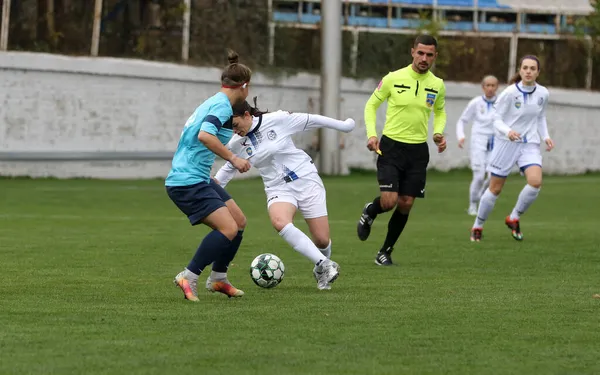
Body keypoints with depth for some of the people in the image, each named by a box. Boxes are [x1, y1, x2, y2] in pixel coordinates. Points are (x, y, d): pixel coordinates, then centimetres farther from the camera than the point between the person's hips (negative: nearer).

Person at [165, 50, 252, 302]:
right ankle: (189, 277, -13)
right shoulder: (222, 105, -14)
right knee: (228, 228, -20)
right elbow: (205, 135, -30)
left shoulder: (213, 103, 16)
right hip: (188, 182, -11)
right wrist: (233, 159, -25)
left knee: (239, 221, 14)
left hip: (199, 180, 11)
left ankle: (218, 278, 24)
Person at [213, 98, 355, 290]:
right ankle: (324, 264, -27)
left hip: (306, 180, -2)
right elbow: (230, 167, 17)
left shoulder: (277, 120, -14)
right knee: (279, 222, -33)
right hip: (278, 189, 2)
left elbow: (311, 121, -3)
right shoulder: (236, 144, -3)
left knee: (322, 240, -3)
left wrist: (343, 125, 6)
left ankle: (321, 271, 34)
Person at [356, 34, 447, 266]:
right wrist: (371, 134, -9)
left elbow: (440, 112, 21)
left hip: (418, 151, 3)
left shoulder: (437, 85, 3)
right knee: (389, 201, -14)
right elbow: (371, 105, 4)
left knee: (406, 204, 2)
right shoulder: (393, 79, -7)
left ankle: (385, 252, 19)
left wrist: (438, 133, 2)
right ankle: (369, 212, 23)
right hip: (391, 146, -3)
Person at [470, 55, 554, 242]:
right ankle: (477, 226, 25)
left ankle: (514, 218, 2)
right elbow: (497, 119, -11)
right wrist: (508, 131, -30)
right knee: (495, 189, 4)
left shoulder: (543, 94, -1)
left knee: (535, 181, -21)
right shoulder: (510, 93, -14)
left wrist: (545, 136, 2)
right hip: (506, 143, -3)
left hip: (530, 144, 3)